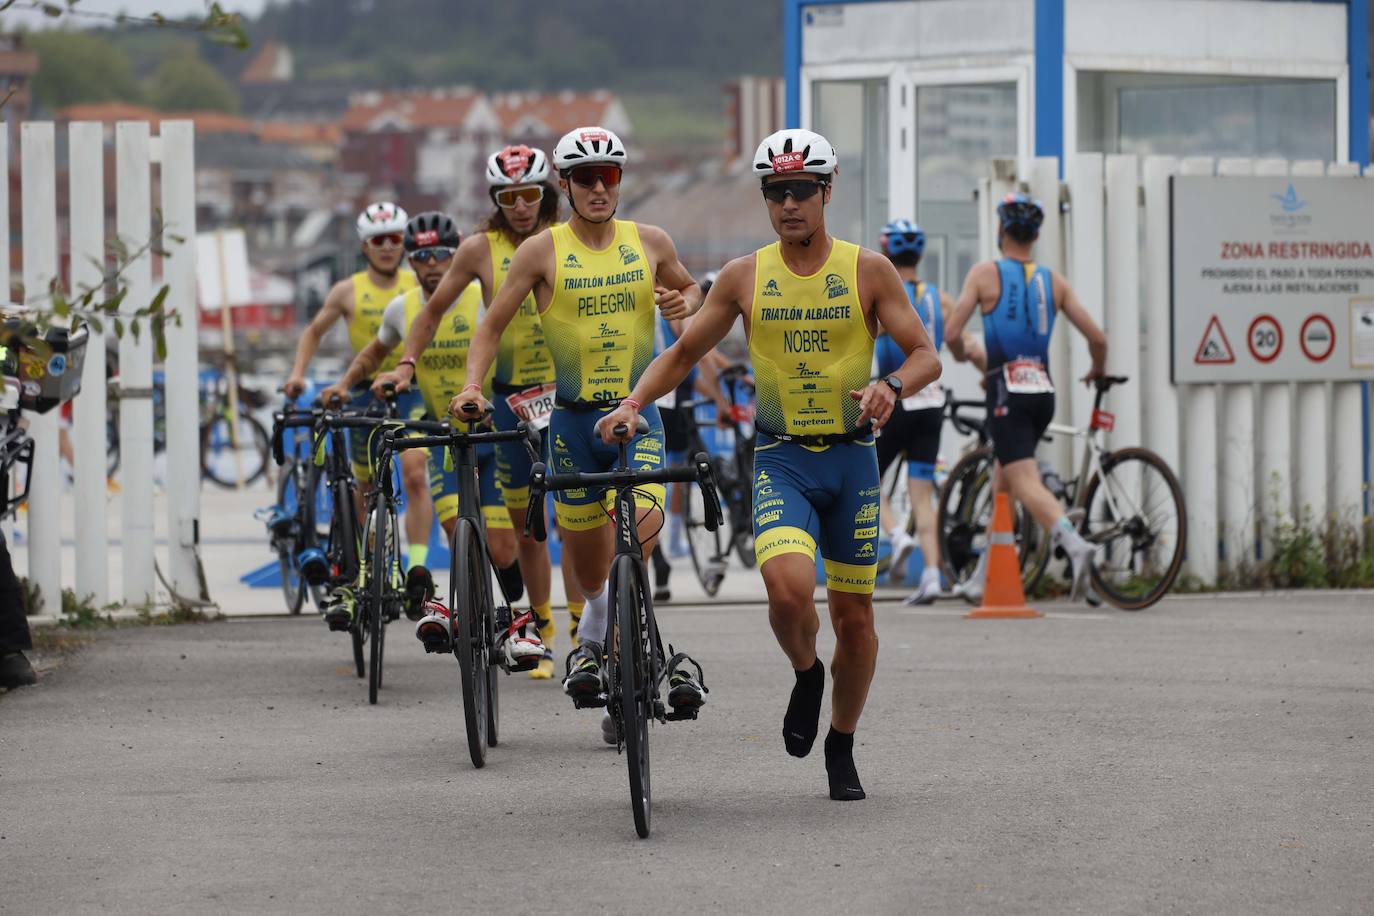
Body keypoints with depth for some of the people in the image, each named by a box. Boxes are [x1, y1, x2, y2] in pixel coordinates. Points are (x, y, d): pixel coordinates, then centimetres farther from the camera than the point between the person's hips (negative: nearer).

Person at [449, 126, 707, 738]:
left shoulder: (649, 242, 3)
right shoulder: (543, 250, -3)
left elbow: (690, 288, 21)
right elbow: (493, 324, 2)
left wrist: (684, 303, -2)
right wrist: (471, 387, -11)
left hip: (639, 413, 0)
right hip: (574, 416, 0)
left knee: (643, 528, -23)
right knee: (586, 558, 8)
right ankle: (593, 634, 40)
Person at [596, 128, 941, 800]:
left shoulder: (867, 270, -2)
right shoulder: (744, 277, 1)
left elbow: (926, 356, -3)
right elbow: (684, 353, 8)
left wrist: (892, 385, -25)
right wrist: (633, 402, -8)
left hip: (850, 455, 0)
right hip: (780, 458, 0)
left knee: (854, 617, 6)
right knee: (788, 589, -25)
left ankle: (842, 746, 27)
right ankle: (806, 676, 7)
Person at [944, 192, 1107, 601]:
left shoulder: (986, 273, -3)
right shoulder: (1054, 281, 8)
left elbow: (952, 333, -8)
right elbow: (1097, 337, 3)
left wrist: (963, 355, 15)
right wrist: (1097, 371, 24)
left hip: (1007, 392, -5)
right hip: (1042, 392, 5)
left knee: (1025, 482, -14)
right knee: (1001, 480, 19)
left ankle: (1073, 543, -40)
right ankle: (982, 579, 23)